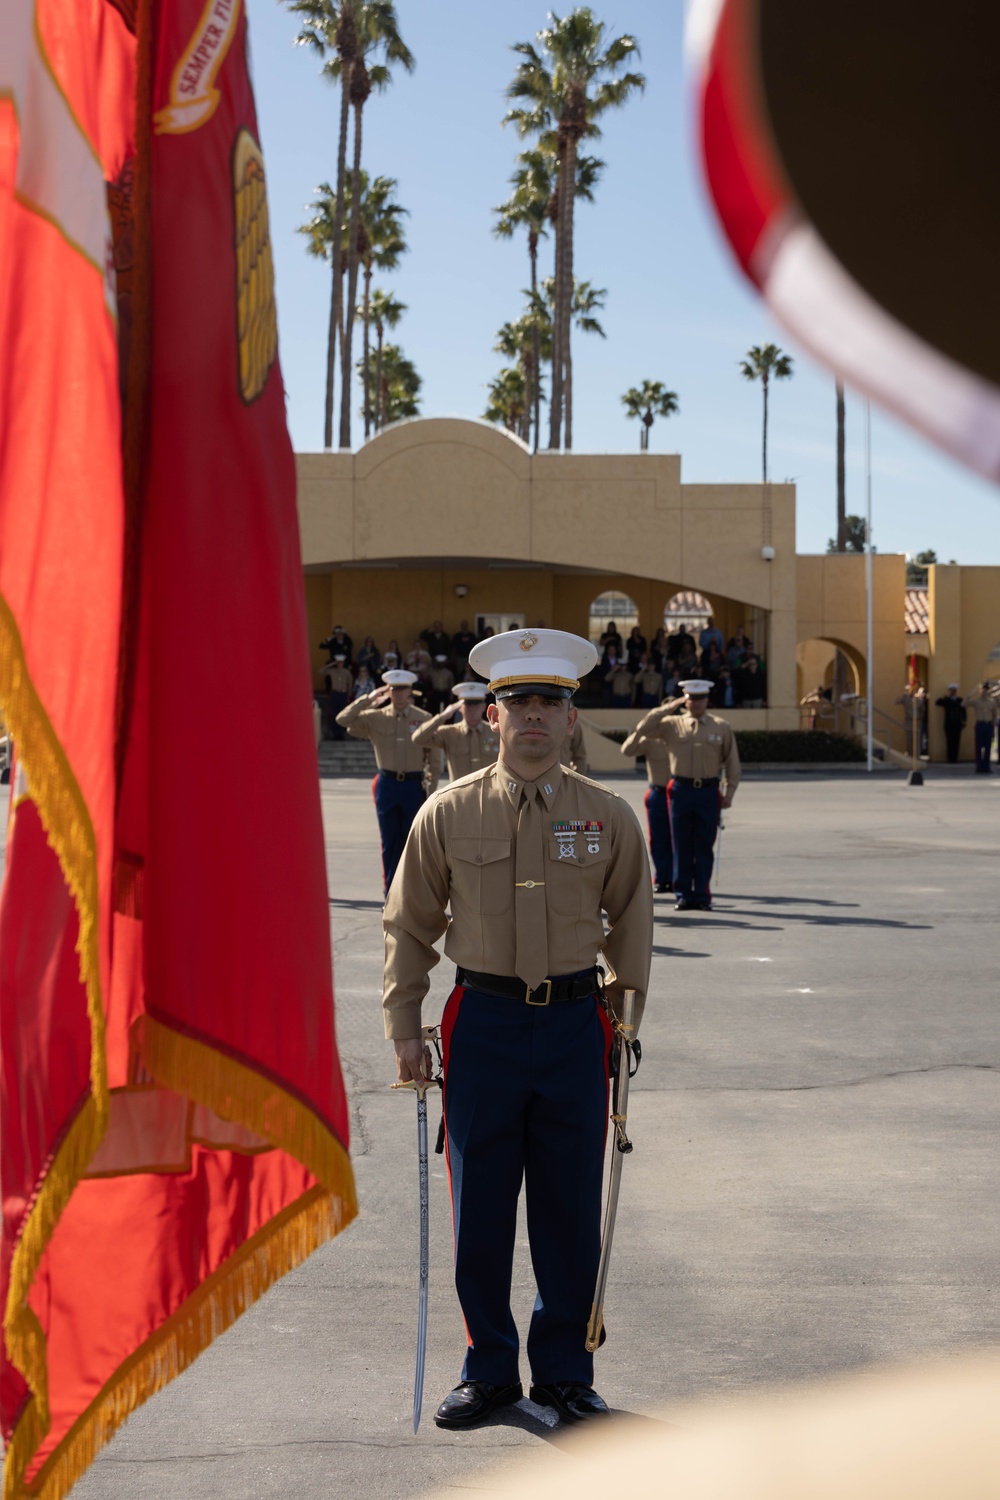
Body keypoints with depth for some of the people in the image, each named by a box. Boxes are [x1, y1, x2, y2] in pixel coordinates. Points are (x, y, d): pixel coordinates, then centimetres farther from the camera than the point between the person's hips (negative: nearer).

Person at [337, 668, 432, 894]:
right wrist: (369, 700, -10)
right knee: (389, 843, 7)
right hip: (387, 783, 1)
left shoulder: (424, 719, 0)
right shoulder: (375, 717, 2)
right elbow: (343, 719, -9)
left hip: (414, 784, -1)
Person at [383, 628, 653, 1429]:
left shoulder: (610, 816, 1)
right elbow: (410, 925, 6)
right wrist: (404, 1028, 3)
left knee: (570, 1212, 7)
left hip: (576, 1022, 0)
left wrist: (624, 1014, 5)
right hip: (484, 1022, 0)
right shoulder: (449, 813, -1)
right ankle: (490, 1371, 23)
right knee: (480, 1211, 6)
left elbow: (631, 921, 11)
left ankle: (565, 1371, 24)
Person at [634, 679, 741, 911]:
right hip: (681, 789, 0)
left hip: (709, 791, 0)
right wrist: (670, 707, -5)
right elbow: (643, 729, -6)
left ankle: (702, 896, 10)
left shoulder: (721, 727, 6)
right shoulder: (672, 724, 5)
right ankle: (683, 895, 10)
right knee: (682, 846, 3)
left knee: (704, 847, 3)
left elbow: (732, 762, 10)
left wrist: (730, 792, 3)